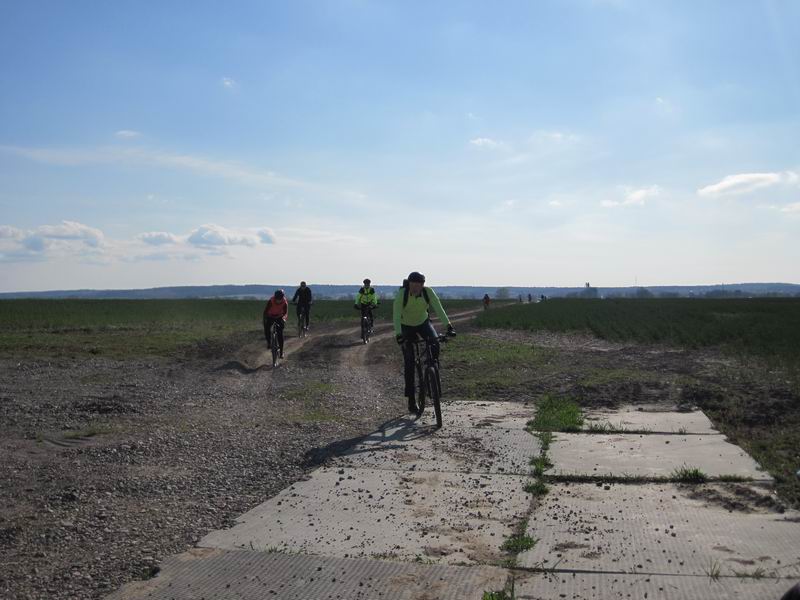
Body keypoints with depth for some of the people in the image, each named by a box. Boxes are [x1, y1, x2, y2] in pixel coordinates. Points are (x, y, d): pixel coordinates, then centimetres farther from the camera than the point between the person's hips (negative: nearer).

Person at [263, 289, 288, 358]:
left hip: (279, 318, 0)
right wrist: (264, 319, -38)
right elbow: (265, 311, -25)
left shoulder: (285, 303, -23)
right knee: (266, 329, -18)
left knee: (280, 334, -8)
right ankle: (269, 343, 10)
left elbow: (286, 313, -28)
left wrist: (284, 318, -50)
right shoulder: (271, 301, -27)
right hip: (270, 317, 0)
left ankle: (281, 351, 2)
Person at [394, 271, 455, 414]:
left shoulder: (428, 292, -22)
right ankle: (411, 399, 1)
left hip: (423, 322, 2)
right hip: (406, 326, -2)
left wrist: (448, 326, -40)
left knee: (435, 343, -28)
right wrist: (398, 334, -47)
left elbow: (438, 309, -28)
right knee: (409, 361, -8)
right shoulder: (402, 294, -28)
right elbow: (396, 315, -34)